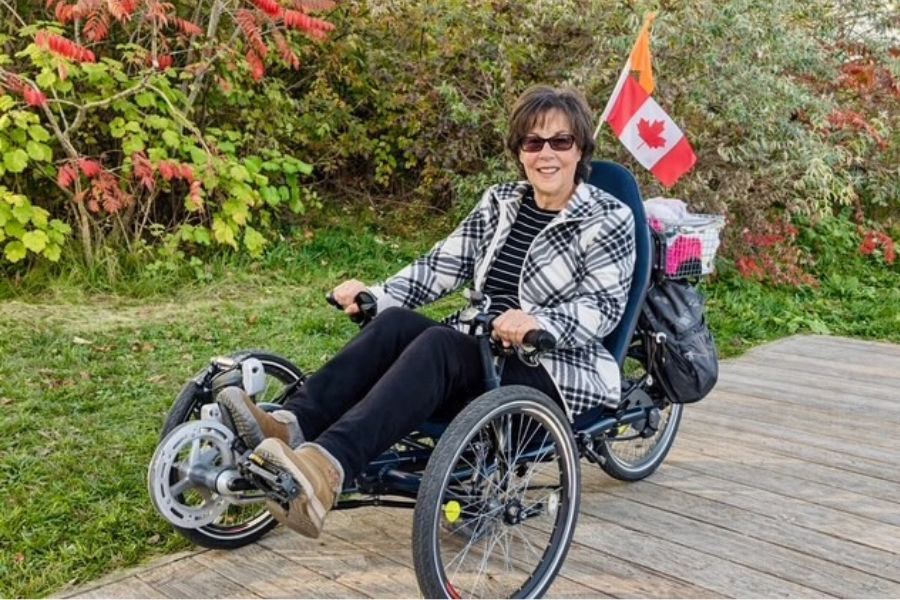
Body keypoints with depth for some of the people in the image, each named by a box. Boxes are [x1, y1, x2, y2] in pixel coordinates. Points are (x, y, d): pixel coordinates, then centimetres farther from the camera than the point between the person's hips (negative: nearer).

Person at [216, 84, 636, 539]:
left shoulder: (609, 219, -2)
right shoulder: (500, 202, 13)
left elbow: (603, 308, -13)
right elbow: (443, 264, 6)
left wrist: (538, 323, -33)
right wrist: (377, 295, -10)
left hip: (556, 374, -5)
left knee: (438, 344, -33)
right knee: (396, 322, -23)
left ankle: (327, 466, -52)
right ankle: (290, 424, -39)